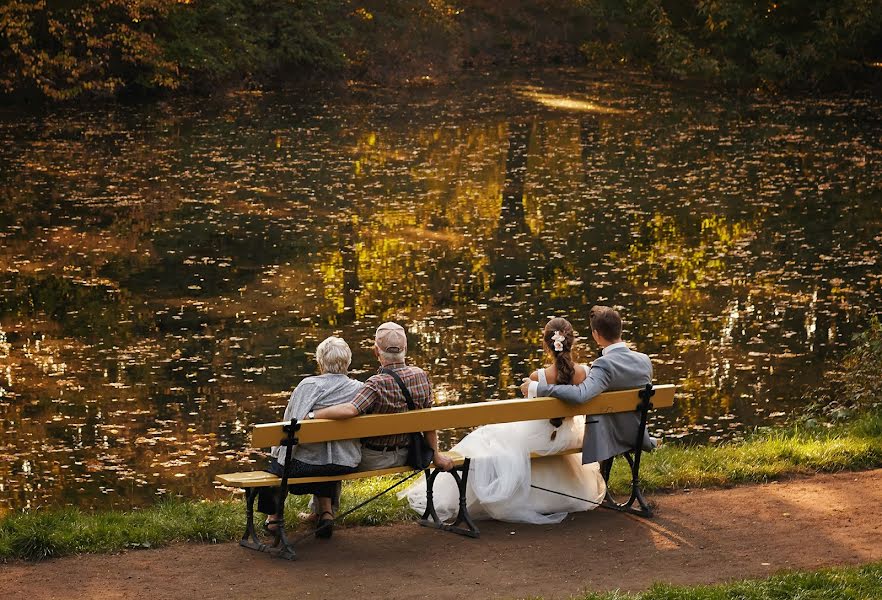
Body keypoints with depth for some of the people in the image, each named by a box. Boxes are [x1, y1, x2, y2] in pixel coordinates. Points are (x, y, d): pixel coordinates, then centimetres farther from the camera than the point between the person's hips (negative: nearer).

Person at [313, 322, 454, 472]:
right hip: (404, 457, 6)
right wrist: (436, 455, 6)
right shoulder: (421, 376, -11)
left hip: (372, 461, -6)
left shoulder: (377, 384, -28)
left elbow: (350, 409, -43)